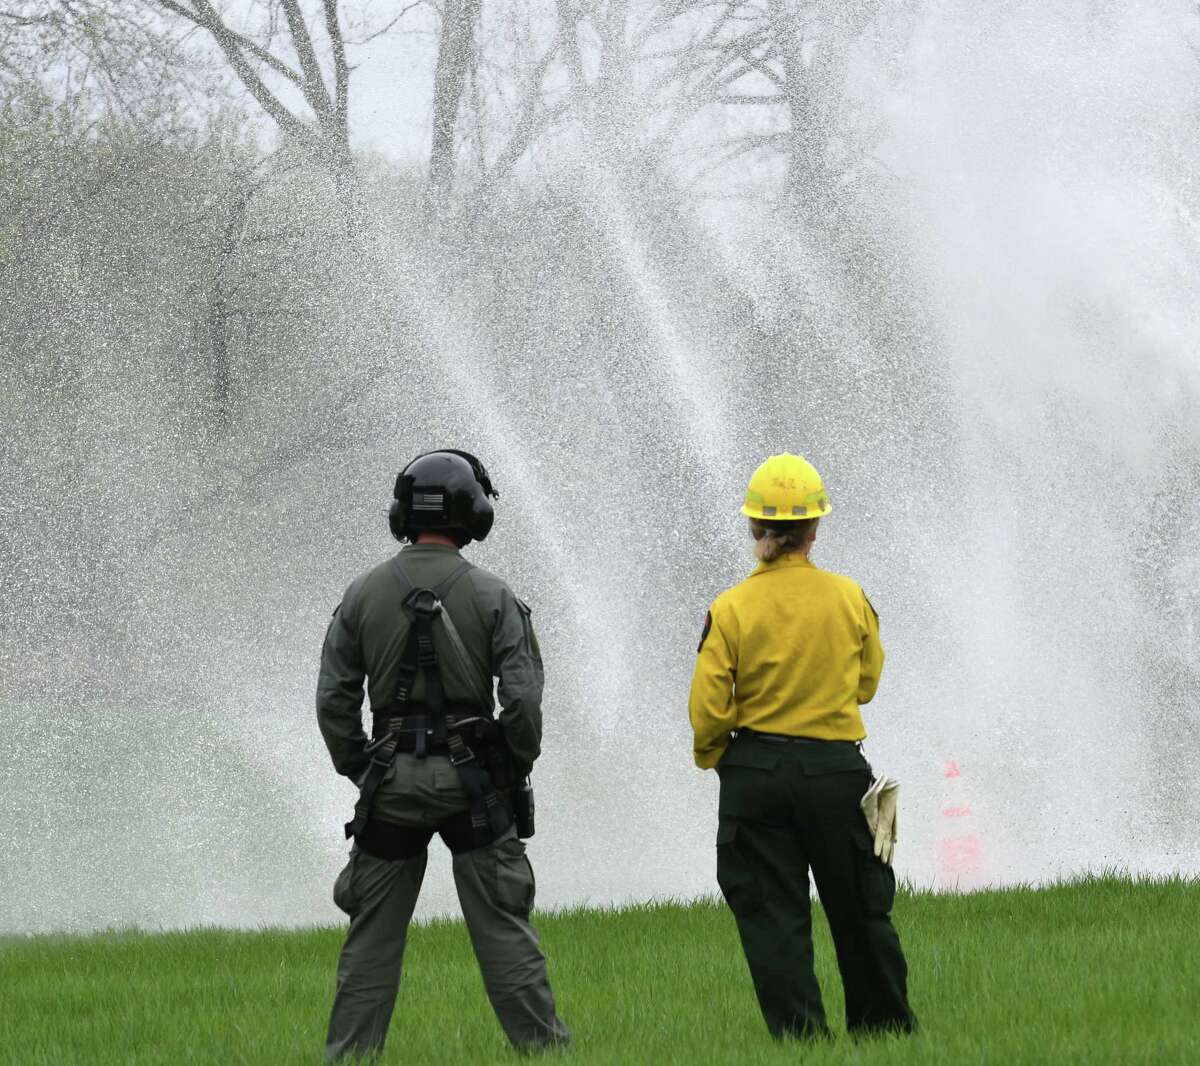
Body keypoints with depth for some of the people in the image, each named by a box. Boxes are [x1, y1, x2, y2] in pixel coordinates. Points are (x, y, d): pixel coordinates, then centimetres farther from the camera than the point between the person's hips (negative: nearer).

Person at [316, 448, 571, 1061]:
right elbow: (522, 696, -11)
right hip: (473, 781, -2)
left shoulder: (362, 595, 0)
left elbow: (334, 699, 0)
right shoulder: (491, 597, -6)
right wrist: (519, 764, 5)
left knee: (372, 932, 7)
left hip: (389, 782, 2)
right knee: (502, 924, 3)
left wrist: (358, 771, 11)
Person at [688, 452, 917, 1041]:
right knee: (860, 910, 15)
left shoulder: (730, 610, -10)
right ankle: (885, 1024, 24)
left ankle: (799, 1031, -1)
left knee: (771, 917, 5)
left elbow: (708, 708, -10)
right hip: (837, 770, 1)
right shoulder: (850, 599, -5)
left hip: (755, 773, -1)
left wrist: (711, 754, 10)